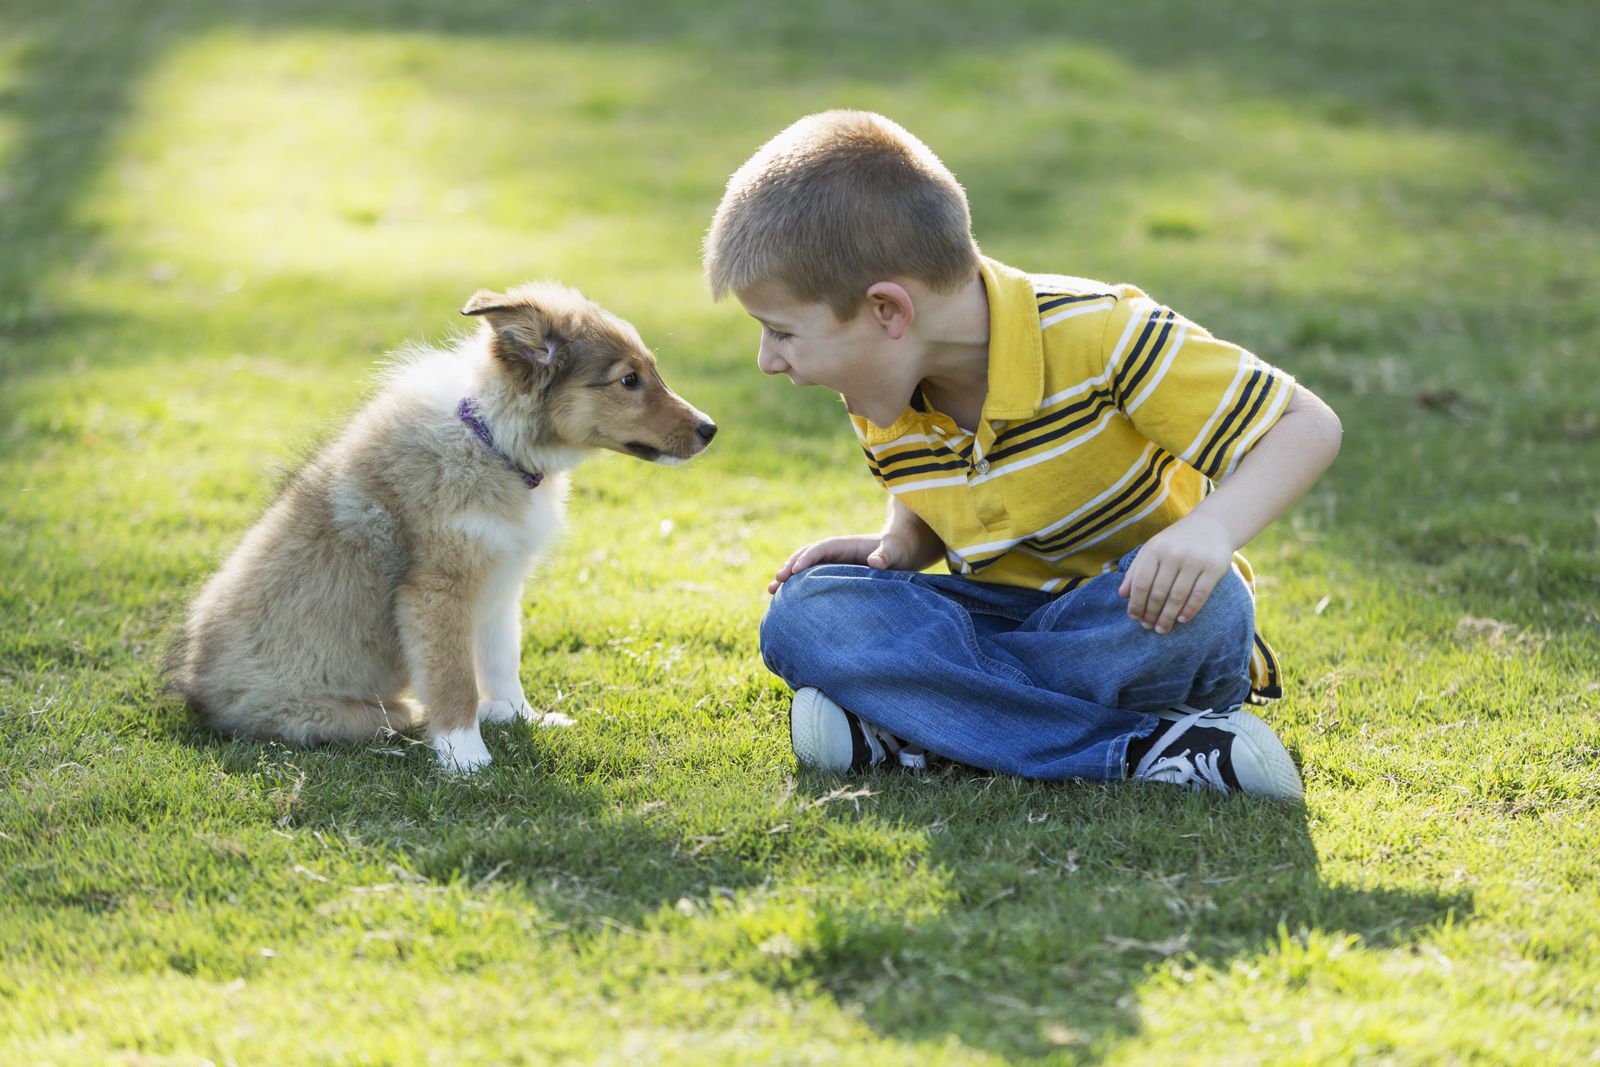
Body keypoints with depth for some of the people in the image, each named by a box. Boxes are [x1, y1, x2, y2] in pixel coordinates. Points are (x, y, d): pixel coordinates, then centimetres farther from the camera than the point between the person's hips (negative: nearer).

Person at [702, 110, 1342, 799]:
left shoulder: (1095, 335, -23)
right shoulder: (880, 404, -3)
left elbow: (1308, 426, -20)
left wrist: (1212, 528, -38)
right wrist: (897, 548, -7)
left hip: (1142, 616, -5)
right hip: (1001, 613, 5)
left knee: (1205, 609, -40)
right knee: (804, 614, -22)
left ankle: (906, 729, -25)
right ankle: (1139, 748, -30)